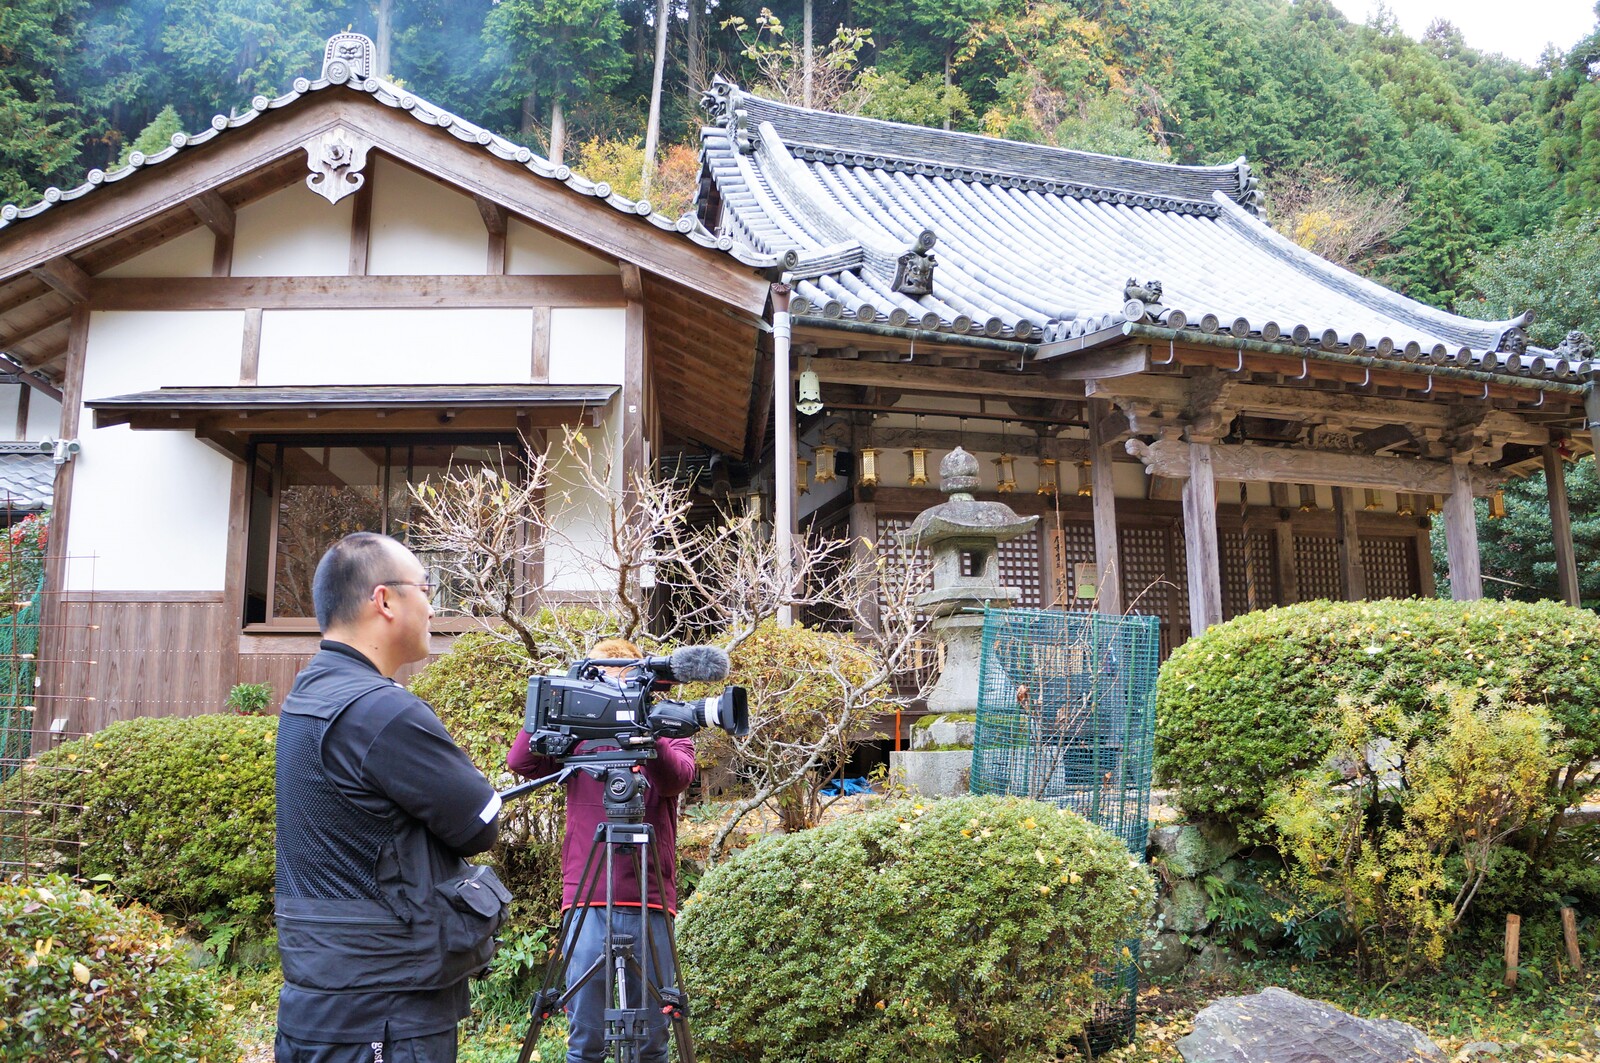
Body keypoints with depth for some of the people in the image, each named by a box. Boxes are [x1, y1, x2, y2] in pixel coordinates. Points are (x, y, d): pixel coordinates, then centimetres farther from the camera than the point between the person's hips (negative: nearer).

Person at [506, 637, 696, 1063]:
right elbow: (521, 761, -6)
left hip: (652, 902, 0)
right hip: (588, 902, 0)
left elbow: (677, 777, -15)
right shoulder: (578, 736, 10)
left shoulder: (669, 733, 7)